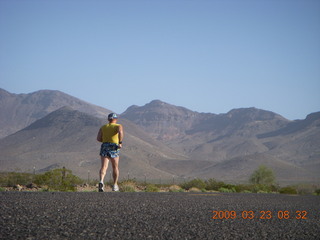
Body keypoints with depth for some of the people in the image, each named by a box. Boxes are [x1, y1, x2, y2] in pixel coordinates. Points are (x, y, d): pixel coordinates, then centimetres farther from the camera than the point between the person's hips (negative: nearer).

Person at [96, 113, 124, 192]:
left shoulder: (103, 127, 15)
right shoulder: (118, 126, 6)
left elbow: (98, 138, 4)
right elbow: (120, 132, -18)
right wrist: (120, 143, -12)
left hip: (104, 147, 2)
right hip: (114, 148, -2)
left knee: (104, 167, -9)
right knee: (115, 167, 16)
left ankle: (101, 181, -36)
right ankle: (115, 185, 23)